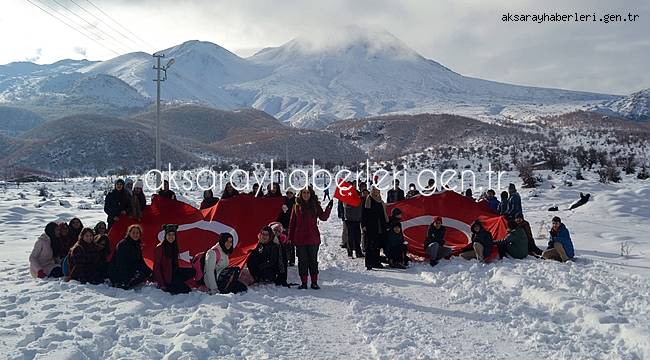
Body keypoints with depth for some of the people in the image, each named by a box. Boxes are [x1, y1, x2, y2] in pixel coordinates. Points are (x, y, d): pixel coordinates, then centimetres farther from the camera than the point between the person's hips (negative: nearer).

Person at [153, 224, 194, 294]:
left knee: (192, 272, -10)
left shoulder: (174, 246, 5)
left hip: (173, 273, 7)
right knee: (185, 289, -17)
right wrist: (161, 284, -18)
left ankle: (175, 283, -4)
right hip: (164, 275, -7)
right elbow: (156, 267, -16)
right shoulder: (159, 248, -16)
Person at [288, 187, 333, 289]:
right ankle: (303, 282, 12)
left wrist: (329, 208, -21)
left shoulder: (315, 205, 4)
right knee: (302, 261, 4)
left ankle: (314, 282, 13)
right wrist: (290, 237, 2)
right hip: (300, 238, 0)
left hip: (313, 238, 0)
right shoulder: (297, 206, 4)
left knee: (313, 260, 5)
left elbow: (323, 217, -7)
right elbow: (292, 223, 5)